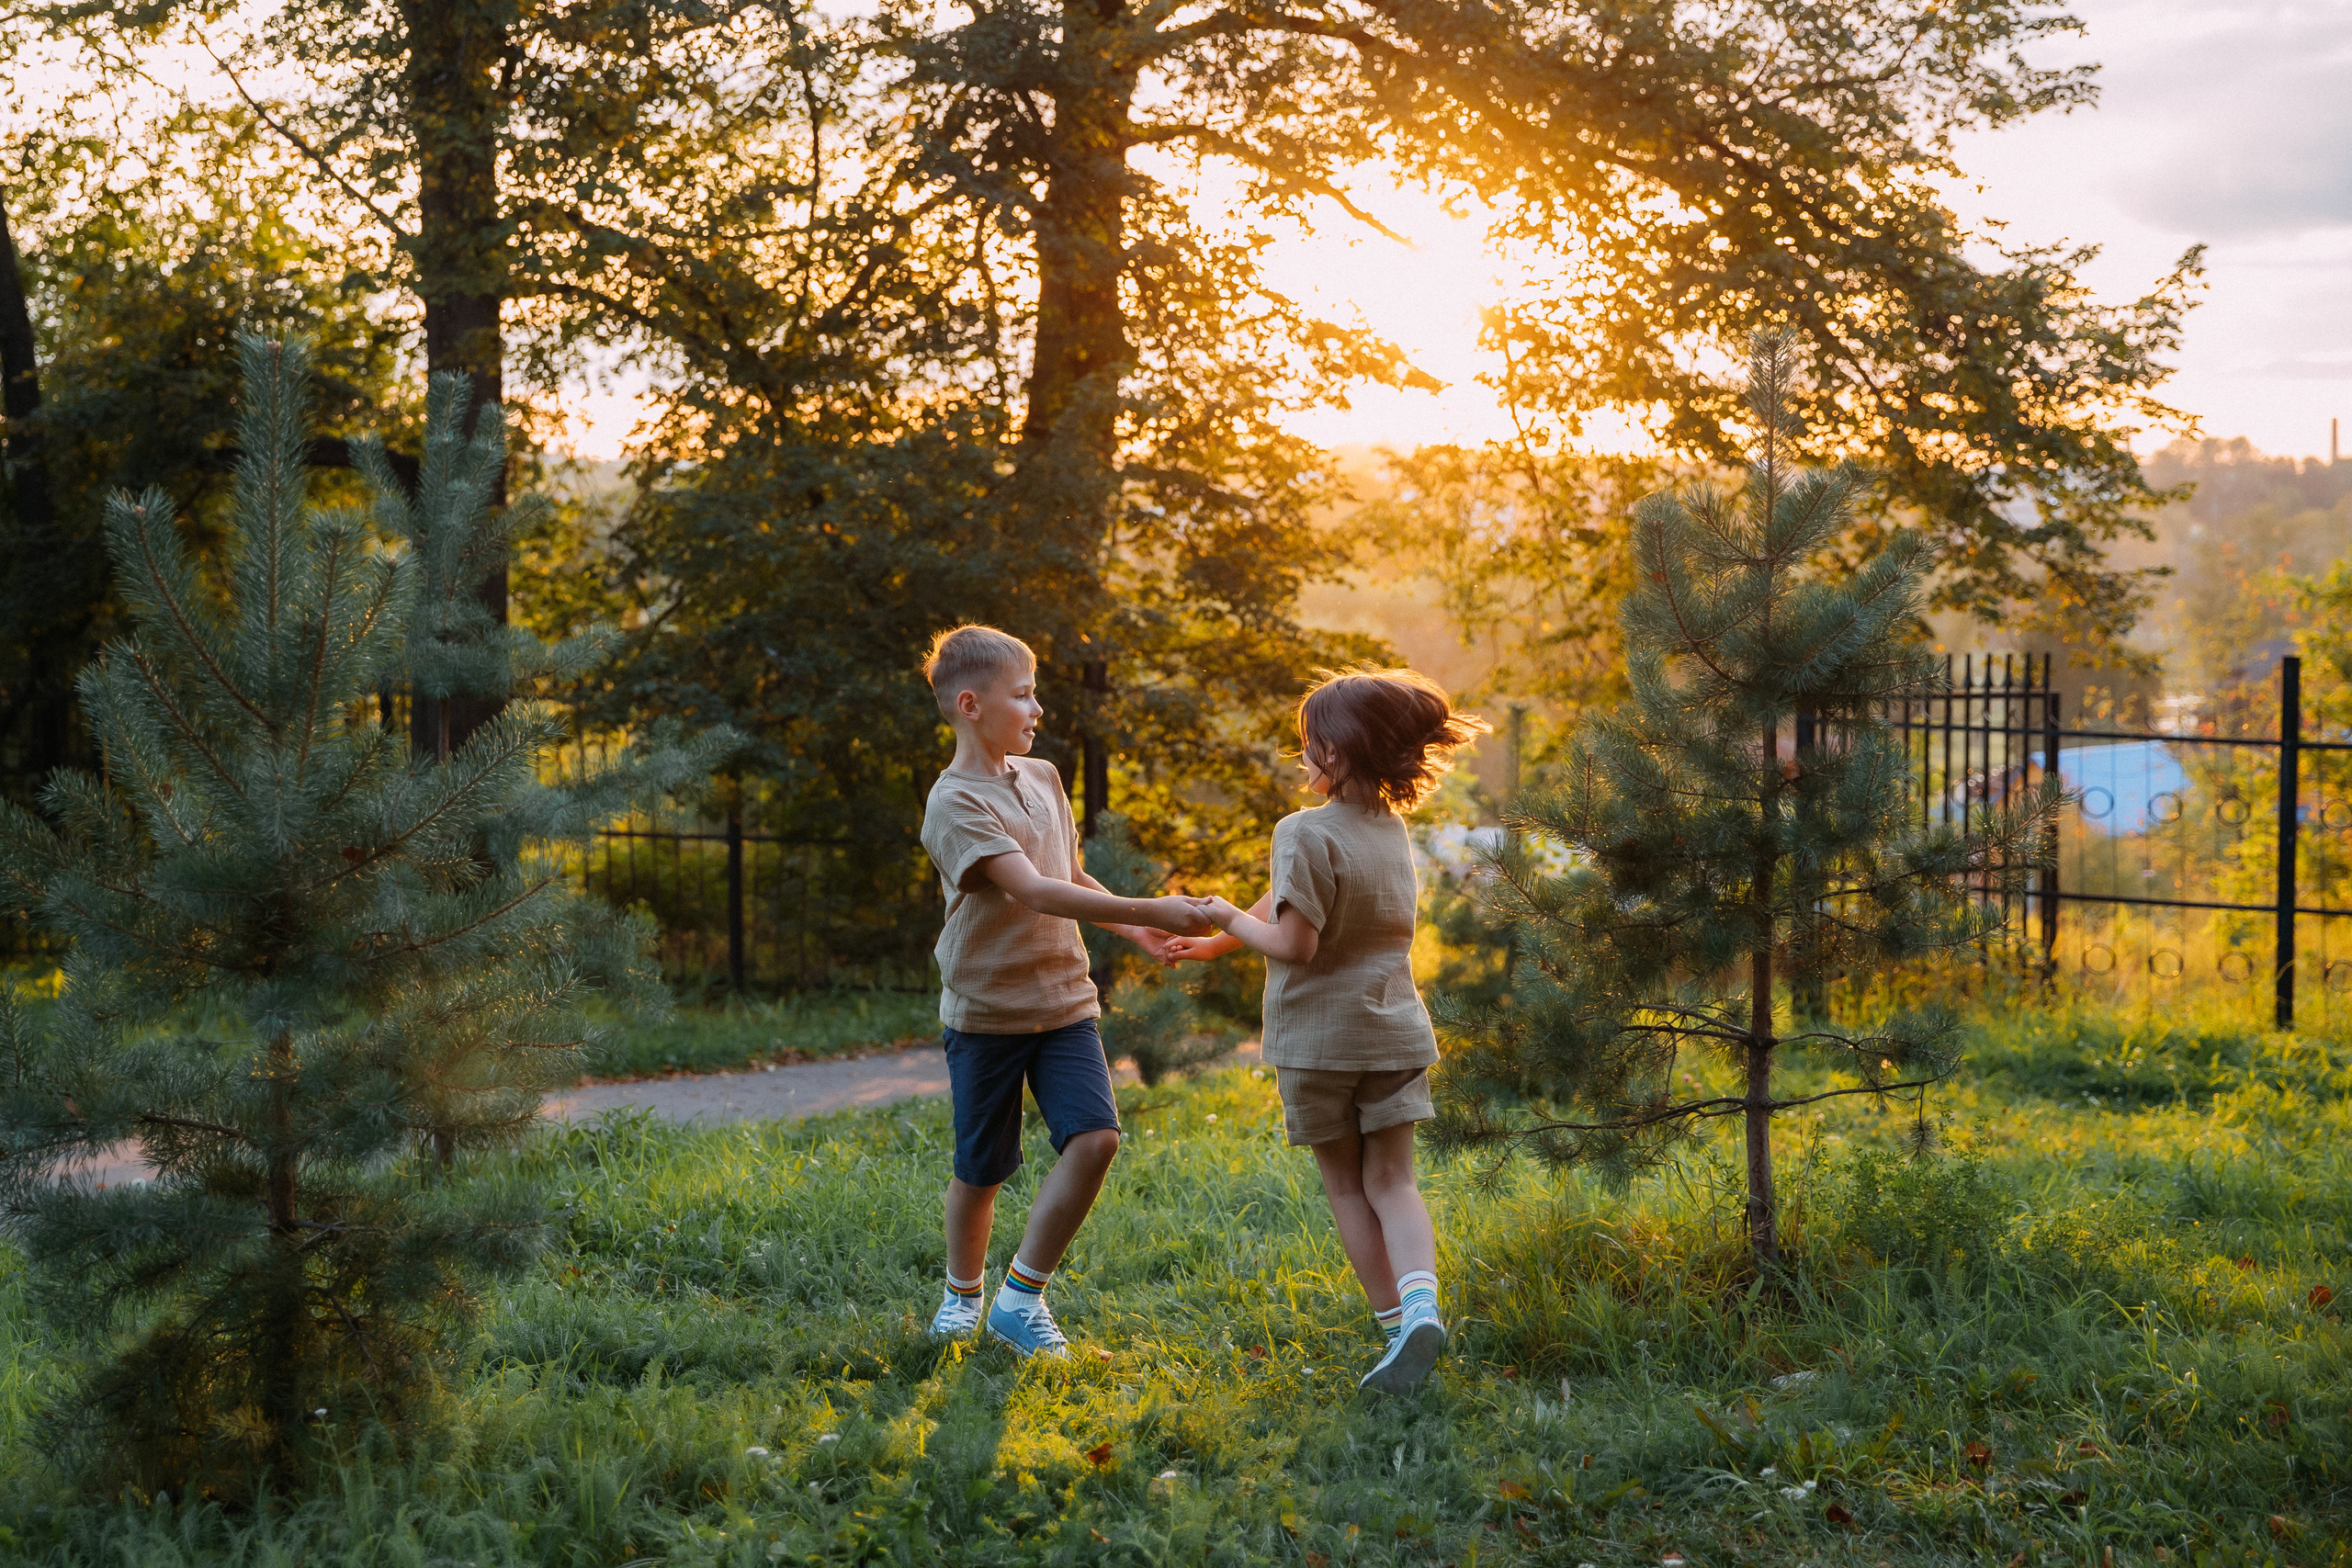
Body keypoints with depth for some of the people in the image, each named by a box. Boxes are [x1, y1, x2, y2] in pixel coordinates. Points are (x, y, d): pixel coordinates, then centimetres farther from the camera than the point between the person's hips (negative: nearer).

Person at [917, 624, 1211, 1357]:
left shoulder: (1043, 778, 9)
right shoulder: (956, 803, -16)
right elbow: (1035, 892, -27)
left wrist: (1130, 928, 8)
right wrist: (1146, 911, -30)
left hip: (1063, 1000, 5)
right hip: (985, 1011, -5)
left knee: (1094, 1138, -13)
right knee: (981, 1168, 6)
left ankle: (1021, 1297, -2)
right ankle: (962, 1294, 31)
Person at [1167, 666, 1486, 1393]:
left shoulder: (1306, 834, -17)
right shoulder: (1391, 829, 8)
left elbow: (1295, 943, -21)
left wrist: (1229, 920, -4)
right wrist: (1216, 943, 23)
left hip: (1320, 1037, -5)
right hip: (1393, 1029, 5)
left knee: (1346, 1185, 8)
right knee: (1390, 1178, 5)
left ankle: (1395, 1323, 5)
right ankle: (1420, 1299, -18)